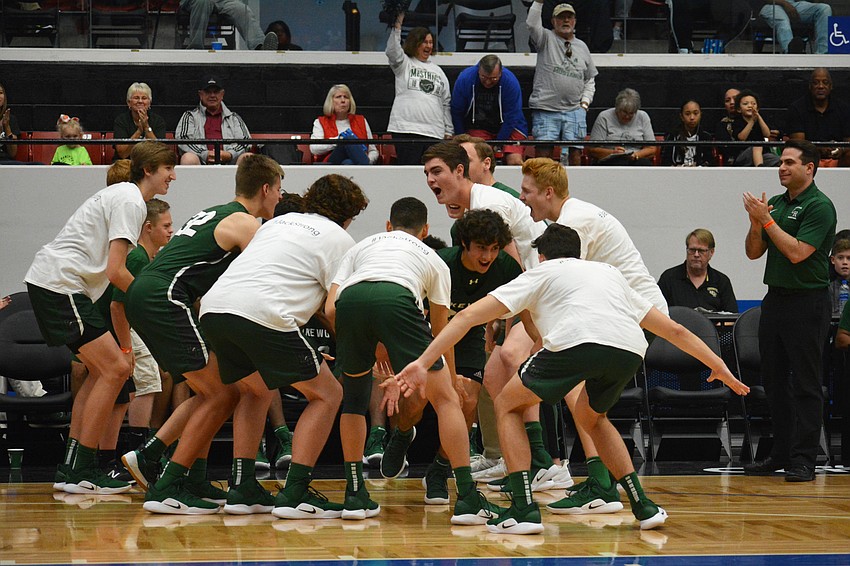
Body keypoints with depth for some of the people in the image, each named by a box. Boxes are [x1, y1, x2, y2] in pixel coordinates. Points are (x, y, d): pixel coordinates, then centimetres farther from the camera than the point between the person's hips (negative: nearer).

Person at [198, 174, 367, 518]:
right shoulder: (339, 239, 12)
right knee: (327, 395, 8)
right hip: (263, 315, -7)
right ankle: (294, 495, -2)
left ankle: (242, 489, 20)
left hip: (212, 307, 7)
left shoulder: (278, 222, 30)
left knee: (257, 391, 30)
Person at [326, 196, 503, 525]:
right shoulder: (434, 260, 36)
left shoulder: (362, 246, 39)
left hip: (349, 301, 2)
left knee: (354, 397, 26)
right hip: (396, 299, -2)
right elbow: (441, 333, 41)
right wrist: (452, 383, 56)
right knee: (445, 398, 6)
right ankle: (468, 500, -1)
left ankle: (355, 496, 23)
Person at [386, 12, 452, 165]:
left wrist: (448, 132, 15)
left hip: (434, 132, 4)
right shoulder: (404, 64, 10)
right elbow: (392, 51, -13)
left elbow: (446, 103, 20)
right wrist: (397, 27, -20)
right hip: (406, 130, -4)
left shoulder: (438, 71, 22)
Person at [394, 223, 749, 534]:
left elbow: (469, 315, 17)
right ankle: (642, 506, 25)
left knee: (508, 405, 18)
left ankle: (523, 510, 4)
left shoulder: (540, 274, 29)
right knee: (590, 417, 34)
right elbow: (675, 330, 43)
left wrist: (423, 363, 13)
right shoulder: (610, 274, 40)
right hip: (630, 350, 5)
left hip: (577, 341, -5)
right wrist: (719, 367, 54)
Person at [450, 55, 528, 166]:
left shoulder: (510, 81, -18)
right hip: (477, 127, 1)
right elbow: (456, 113, -3)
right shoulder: (464, 79, -15)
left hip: (509, 128, -1)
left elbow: (511, 118, -12)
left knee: (515, 161, -20)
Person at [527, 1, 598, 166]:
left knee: (575, 153, -2)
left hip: (574, 111, 3)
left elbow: (590, 80, 23)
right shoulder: (546, 39, 6)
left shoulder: (582, 47, 18)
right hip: (545, 110, -3)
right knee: (543, 152, -9)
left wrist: (585, 103, 9)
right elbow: (532, 24, -15)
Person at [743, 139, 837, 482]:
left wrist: (766, 219, -15)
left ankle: (803, 460, -3)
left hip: (807, 302, -8)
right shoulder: (775, 203, 13)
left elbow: (797, 252, -19)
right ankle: (781, 454, 18)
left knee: (805, 384, -5)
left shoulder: (820, 206, -10)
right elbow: (754, 252, 13)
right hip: (775, 298, 8)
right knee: (774, 381, 11)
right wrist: (756, 223, -5)